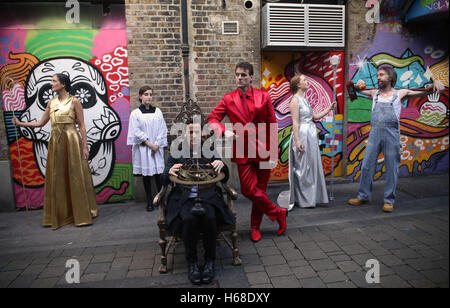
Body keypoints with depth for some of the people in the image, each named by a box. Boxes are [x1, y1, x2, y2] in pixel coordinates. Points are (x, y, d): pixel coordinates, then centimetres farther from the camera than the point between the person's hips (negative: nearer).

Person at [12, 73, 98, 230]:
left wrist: (84, 147, -10)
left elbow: (82, 126, -6)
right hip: (56, 142, 6)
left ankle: (82, 214, 10)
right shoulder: (51, 103, 13)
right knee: (57, 178, 8)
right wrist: (20, 123, 9)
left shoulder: (74, 101, -3)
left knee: (76, 177, -1)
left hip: (71, 140, -5)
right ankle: (59, 215, 20)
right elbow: (41, 123, 18)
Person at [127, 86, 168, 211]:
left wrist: (157, 144, -7)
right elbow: (137, 132, -5)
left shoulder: (157, 111, 7)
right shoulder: (135, 113, 0)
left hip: (157, 148, 1)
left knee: (158, 173, -2)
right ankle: (149, 201, 15)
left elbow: (162, 129, 4)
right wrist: (150, 144, -10)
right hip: (143, 148, -1)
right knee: (146, 174, 5)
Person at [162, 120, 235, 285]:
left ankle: (210, 260, -9)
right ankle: (191, 262, -9)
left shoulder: (210, 152, 14)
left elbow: (224, 179, 9)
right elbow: (164, 180, 5)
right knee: (189, 219, -32)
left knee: (210, 217, -31)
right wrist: (170, 171, -20)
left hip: (207, 197, 0)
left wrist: (221, 165, -14)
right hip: (184, 198, 0)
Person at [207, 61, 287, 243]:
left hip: (262, 150, 0)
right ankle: (278, 213, 19)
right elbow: (212, 118, 0)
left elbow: (272, 125, 5)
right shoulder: (228, 99, 5)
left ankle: (255, 226, 29)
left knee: (260, 190, 8)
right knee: (248, 190, -5)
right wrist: (224, 131, -20)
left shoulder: (263, 97, 4)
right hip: (243, 150, 1)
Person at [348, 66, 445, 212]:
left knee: (391, 169, 3)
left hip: (391, 134, -2)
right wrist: (358, 85, 2)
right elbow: (356, 90, 24)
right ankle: (364, 196, 18)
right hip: (374, 133, 3)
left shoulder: (400, 93, 7)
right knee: (367, 166, 5)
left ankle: (389, 200, 15)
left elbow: (425, 91, 6)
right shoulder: (374, 93, 14)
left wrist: (435, 83, -15)